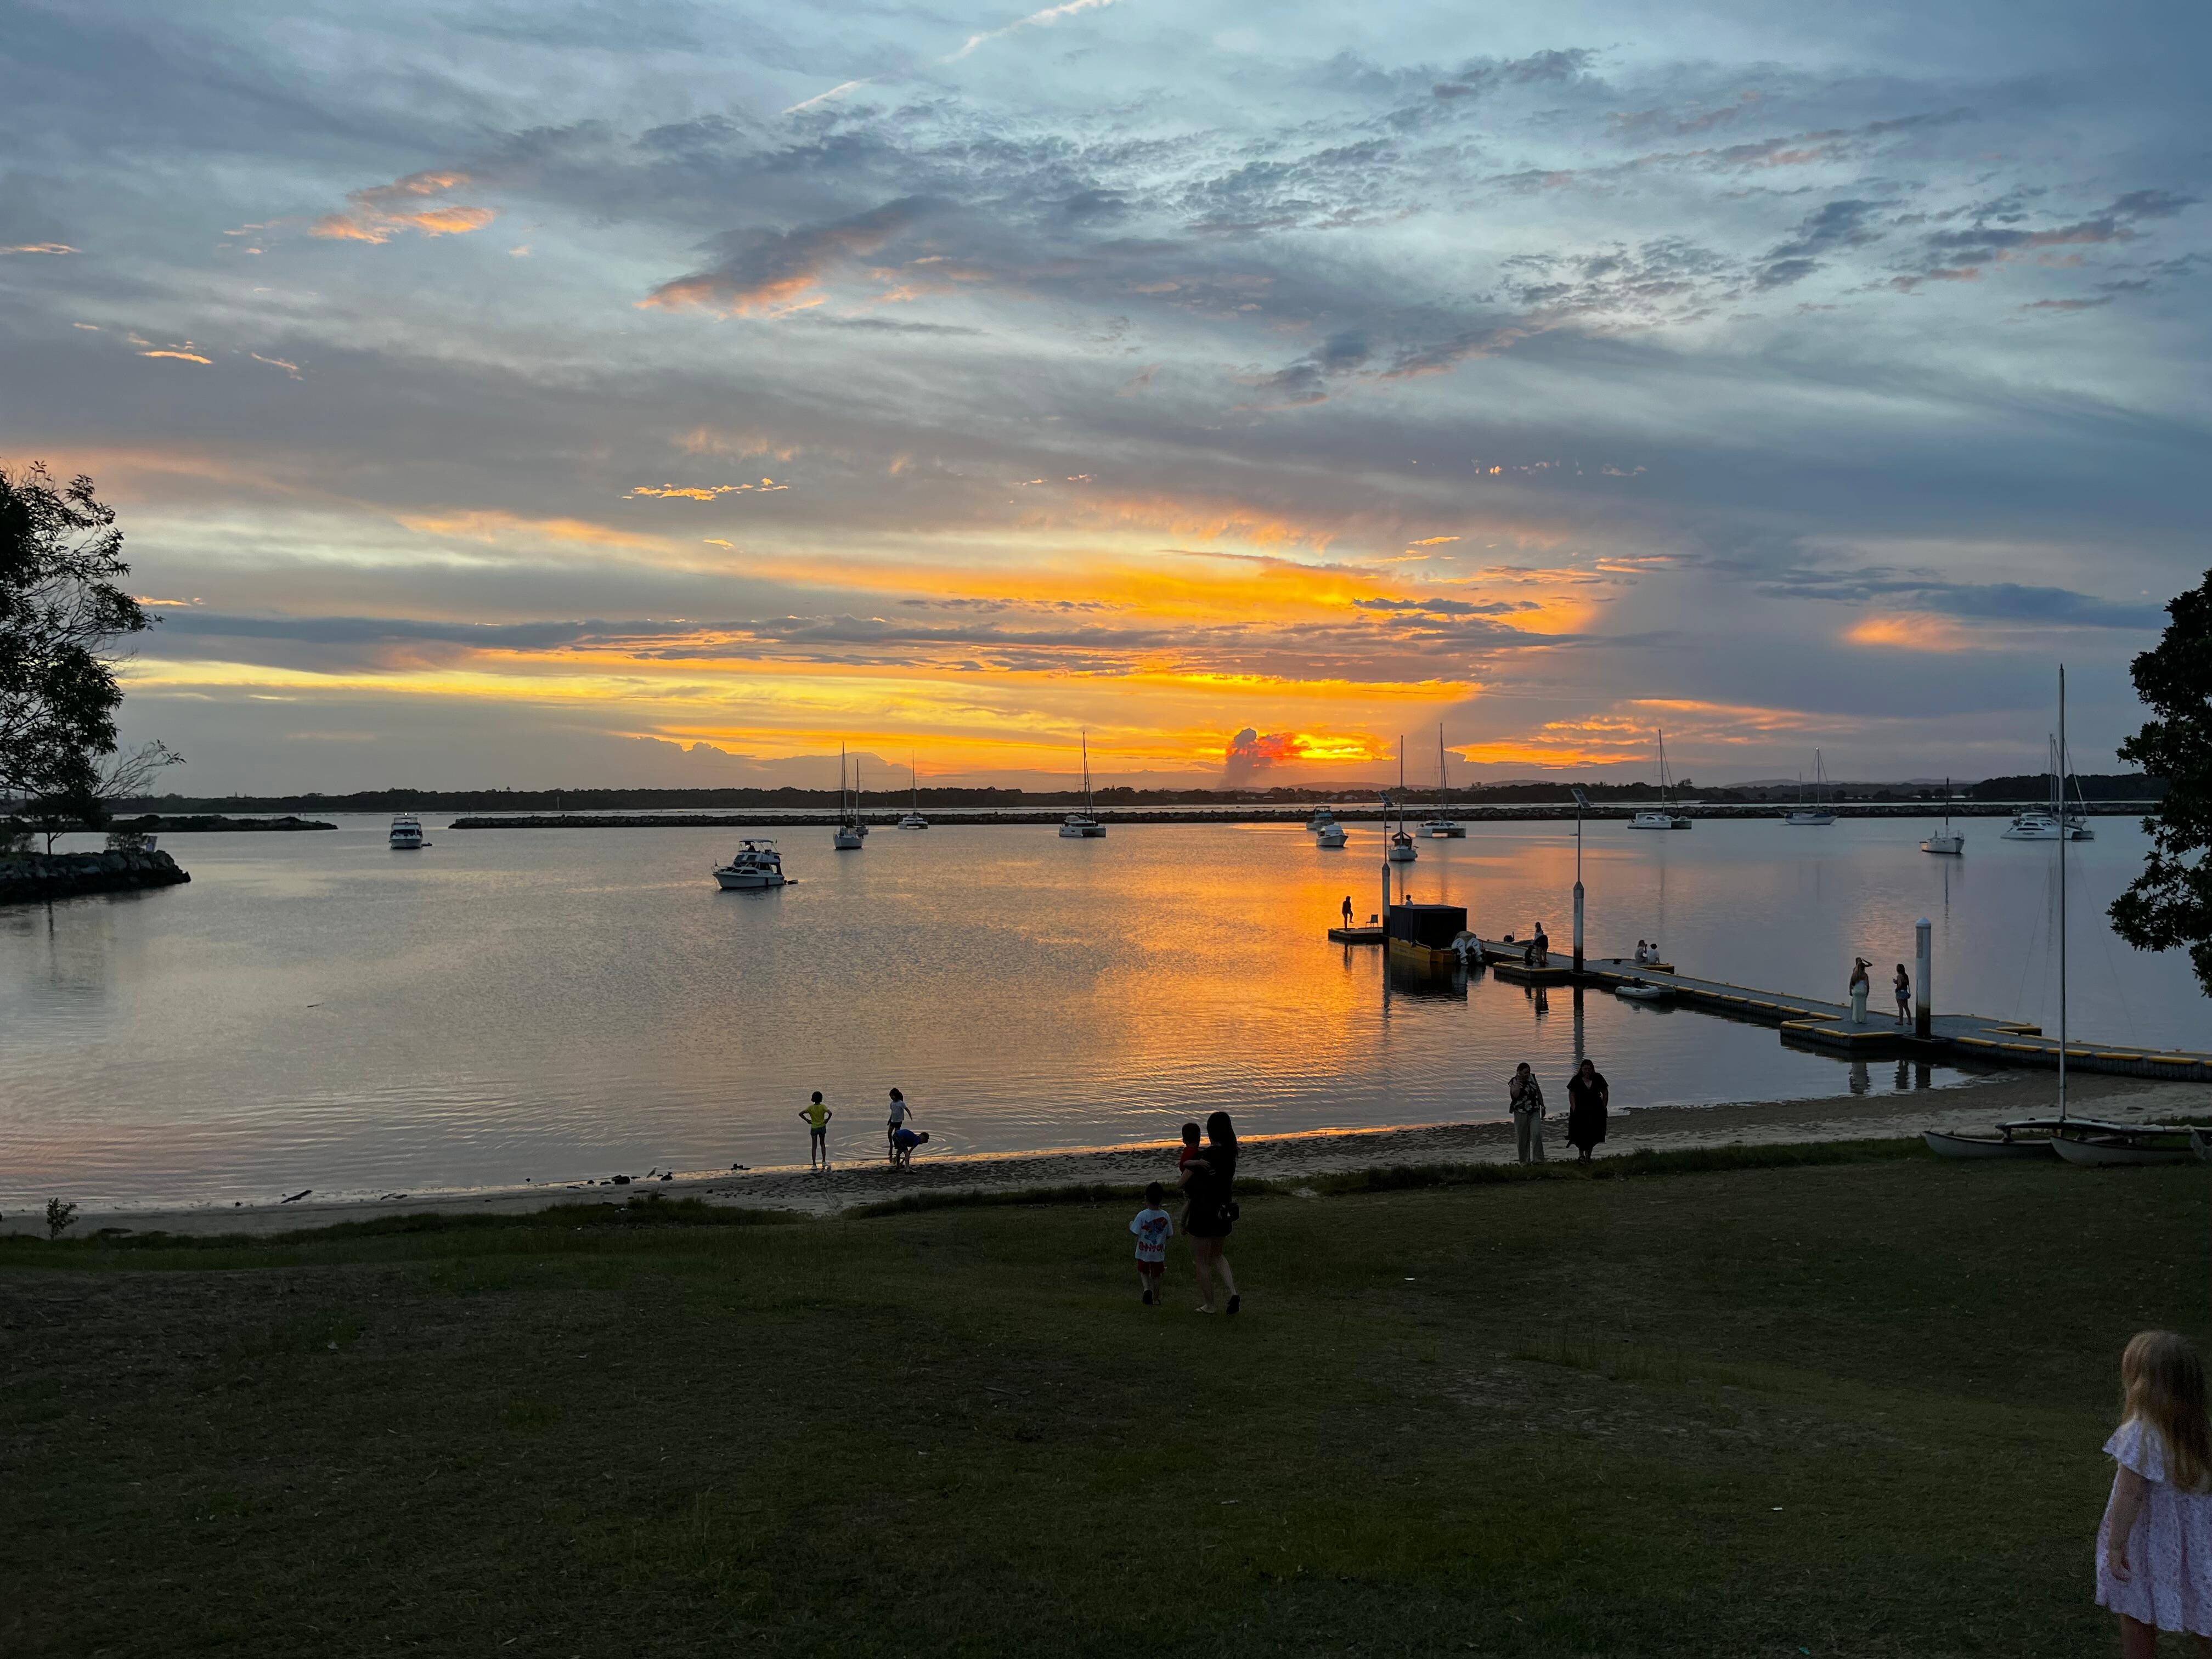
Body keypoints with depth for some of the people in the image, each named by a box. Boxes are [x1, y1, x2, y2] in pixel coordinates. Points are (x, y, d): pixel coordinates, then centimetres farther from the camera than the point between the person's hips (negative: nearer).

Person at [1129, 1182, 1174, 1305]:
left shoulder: (1142, 1215, -17)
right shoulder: (1165, 1216, -9)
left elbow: (1135, 1233, -15)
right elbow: (1170, 1235, -1)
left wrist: (1131, 1225, 5)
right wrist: (1173, 1223, 16)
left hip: (1143, 1253, -2)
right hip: (1159, 1253, 2)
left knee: (1143, 1273, 16)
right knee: (1156, 1275, 19)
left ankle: (1146, 1289, -11)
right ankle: (1155, 1298, 28)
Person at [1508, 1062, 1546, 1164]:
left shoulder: (1532, 1078, 5)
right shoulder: (1514, 1082, -6)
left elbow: (1539, 1092, 14)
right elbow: (1515, 1095, -23)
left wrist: (1542, 1106, 12)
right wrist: (1519, 1081, -20)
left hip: (1534, 1112, 2)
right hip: (1521, 1113, -2)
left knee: (1536, 1134, -13)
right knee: (1522, 1138, 4)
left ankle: (1537, 1159, -13)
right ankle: (1525, 1161, 13)